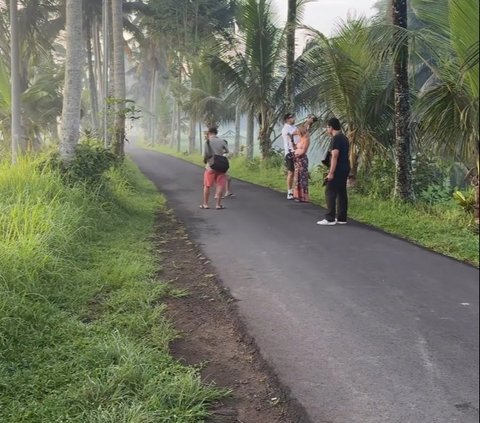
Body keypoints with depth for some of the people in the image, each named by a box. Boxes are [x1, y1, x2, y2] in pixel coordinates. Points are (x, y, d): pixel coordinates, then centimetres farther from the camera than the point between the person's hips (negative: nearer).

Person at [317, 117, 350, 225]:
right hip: (345, 169, 10)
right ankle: (341, 218, 13)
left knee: (330, 193, -5)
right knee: (342, 193, 10)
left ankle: (330, 219, -6)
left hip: (338, 170, -10)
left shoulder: (336, 138, -15)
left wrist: (331, 173, -22)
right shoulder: (344, 138, 15)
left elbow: (335, 156, -21)